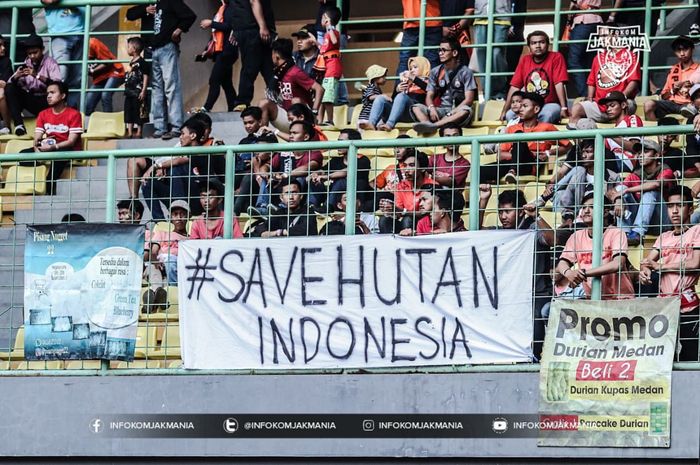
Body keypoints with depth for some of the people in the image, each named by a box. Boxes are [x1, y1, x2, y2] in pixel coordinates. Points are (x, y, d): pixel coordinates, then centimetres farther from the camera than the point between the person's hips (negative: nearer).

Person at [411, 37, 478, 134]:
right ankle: (429, 125, -52)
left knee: (467, 111, -37)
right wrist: (432, 108, -16)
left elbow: (468, 100, -8)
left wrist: (450, 114, -20)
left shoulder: (465, 72, 0)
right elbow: (429, 96, 8)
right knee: (416, 108, -20)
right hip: (440, 111, 4)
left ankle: (431, 126, -53)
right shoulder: (435, 72, 13)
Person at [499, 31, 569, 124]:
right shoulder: (524, 60, 9)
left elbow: (559, 84, -12)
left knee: (547, 115, -38)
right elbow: (515, 87, 7)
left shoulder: (556, 57, -3)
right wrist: (504, 111, 1)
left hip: (550, 104, -4)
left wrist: (564, 108, -22)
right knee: (510, 115, -24)